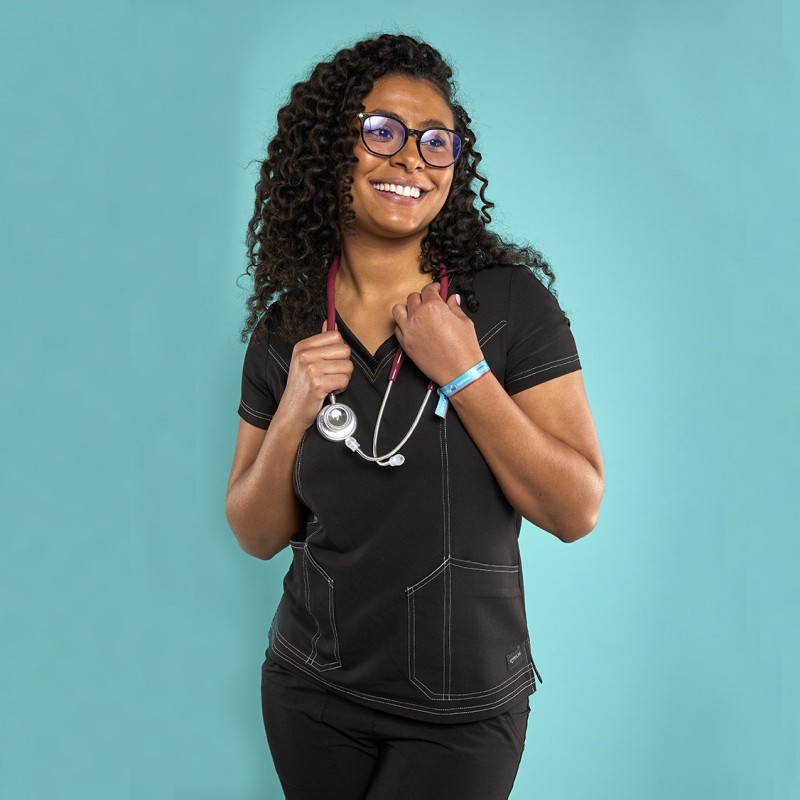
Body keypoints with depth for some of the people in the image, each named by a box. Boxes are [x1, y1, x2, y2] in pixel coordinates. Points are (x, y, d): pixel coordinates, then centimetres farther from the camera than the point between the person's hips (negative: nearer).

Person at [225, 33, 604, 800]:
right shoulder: (287, 327, -2)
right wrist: (291, 418, -14)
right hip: (313, 690, 3)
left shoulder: (510, 302, -11)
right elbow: (258, 536, 3)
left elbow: (576, 513, -13)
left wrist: (465, 374, -21)